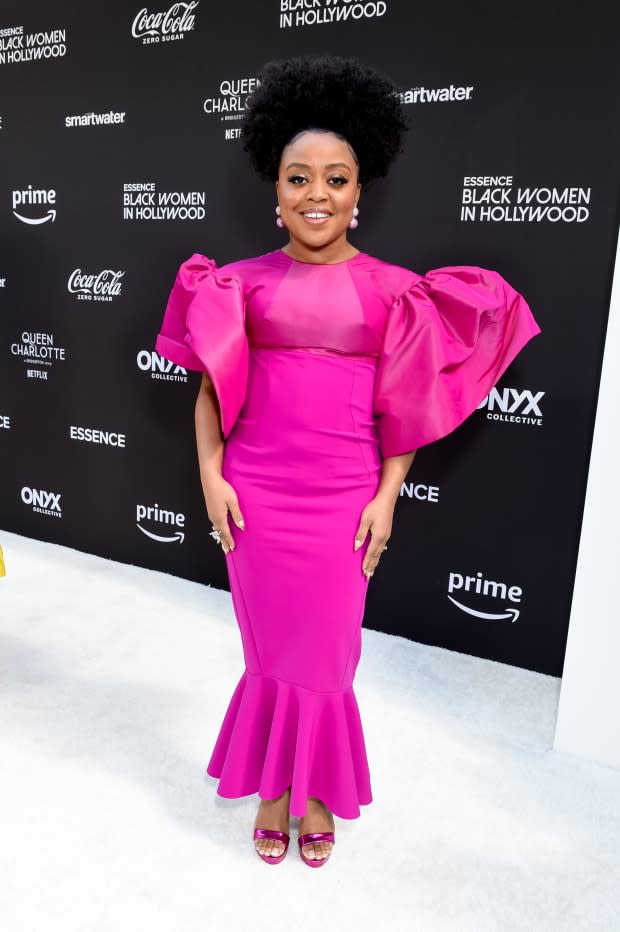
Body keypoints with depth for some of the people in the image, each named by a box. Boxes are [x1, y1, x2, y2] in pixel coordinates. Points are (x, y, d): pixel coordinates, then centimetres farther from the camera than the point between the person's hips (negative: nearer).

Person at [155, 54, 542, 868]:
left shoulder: (392, 290, 0)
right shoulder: (243, 282, 2)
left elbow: (404, 404, 3)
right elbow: (210, 387, 5)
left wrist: (387, 495, -3)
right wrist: (210, 476, -2)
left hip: (344, 495, 0)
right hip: (255, 490, 1)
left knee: (324, 650, 11)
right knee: (271, 646, 13)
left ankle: (310, 790, 35)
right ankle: (279, 787, 34)